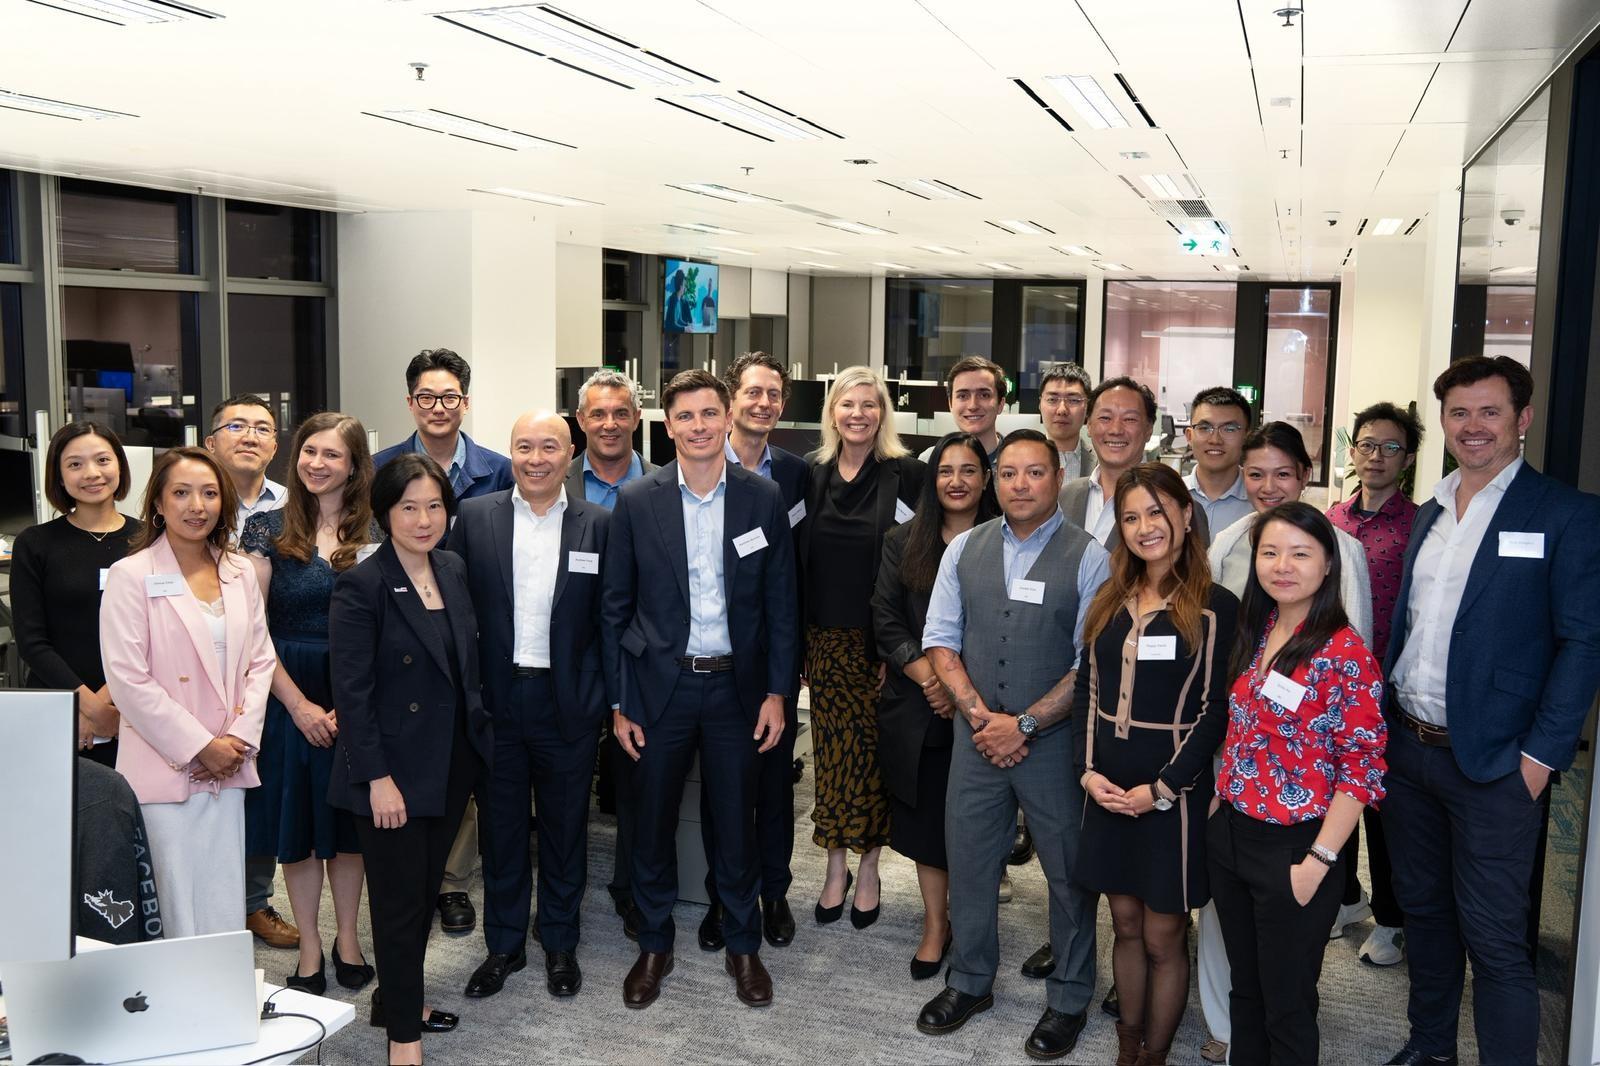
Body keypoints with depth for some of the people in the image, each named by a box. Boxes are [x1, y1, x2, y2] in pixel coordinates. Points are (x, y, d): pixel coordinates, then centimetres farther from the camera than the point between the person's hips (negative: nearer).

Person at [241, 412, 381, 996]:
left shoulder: (374, 535, 1)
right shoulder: (266, 529, -2)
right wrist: (299, 705, -10)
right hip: (288, 698, -1)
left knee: (350, 823, 11)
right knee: (296, 824, 8)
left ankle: (347, 939, 27)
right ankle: (309, 949, 22)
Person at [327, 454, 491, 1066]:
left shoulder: (454, 573, 6)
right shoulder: (362, 586, -14)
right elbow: (351, 691, -16)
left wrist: (479, 741, 11)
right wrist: (377, 778, -18)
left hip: (452, 765, 6)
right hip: (394, 772, -6)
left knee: (425, 892, 18)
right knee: (400, 900, 4)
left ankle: (400, 998, 36)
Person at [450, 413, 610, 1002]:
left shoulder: (598, 523, -2)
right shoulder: (474, 517, 0)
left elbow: (608, 619, -1)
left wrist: (604, 695, -6)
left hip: (568, 703, -1)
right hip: (495, 700, 1)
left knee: (565, 828, 13)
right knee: (501, 827, 14)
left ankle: (560, 943, 31)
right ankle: (504, 945, 31)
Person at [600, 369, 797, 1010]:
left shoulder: (763, 499, -2)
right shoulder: (637, 502, -4)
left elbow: (780, 604, 2)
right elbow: (616, 608, 0)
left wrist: (777, 692, -2)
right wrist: (618, 703, -2)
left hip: (735, 685, 0)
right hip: (659, 686, 0)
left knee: (736, 824, 10)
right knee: (653, 824, 11)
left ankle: (743, 946, 30)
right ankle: (654, 947, 30)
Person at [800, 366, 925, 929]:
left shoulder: (907, 475, -6)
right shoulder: (812, 474, 5)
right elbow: (797, 557, 10)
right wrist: (797, 637, 5)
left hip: (880, 642, -3)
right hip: (826, 639, 3)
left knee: (873, 753, 5)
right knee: (831, 752, 8)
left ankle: (869, 869, 21)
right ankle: (836, 869, 21)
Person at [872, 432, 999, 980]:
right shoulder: (902, 543, 5)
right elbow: (886, 623, 1)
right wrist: (929, 676, -12)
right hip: (917, 709, 2)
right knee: (925, 817, 8)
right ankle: (935, 924, 22)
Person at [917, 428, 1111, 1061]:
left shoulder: (1088, 558, -8)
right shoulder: (964, 550, 4)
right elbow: (940, 639, 3)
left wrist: (1023, 724, -14)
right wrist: (981, 714, -9)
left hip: (1055, 740, -3)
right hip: (976, 737, 4)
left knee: (1068, 871, 10)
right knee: (968, 862, 14)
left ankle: (1069, 999, 29)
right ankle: (970, 982, 35)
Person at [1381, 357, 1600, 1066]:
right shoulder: (1430, 513, 12)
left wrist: (1541, 754, -15)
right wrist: (1384, 722, 10)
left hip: (1494, 762, -6)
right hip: (1408, 747, 6)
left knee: (1493, 938, 0)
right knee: (1422, 908, 18)